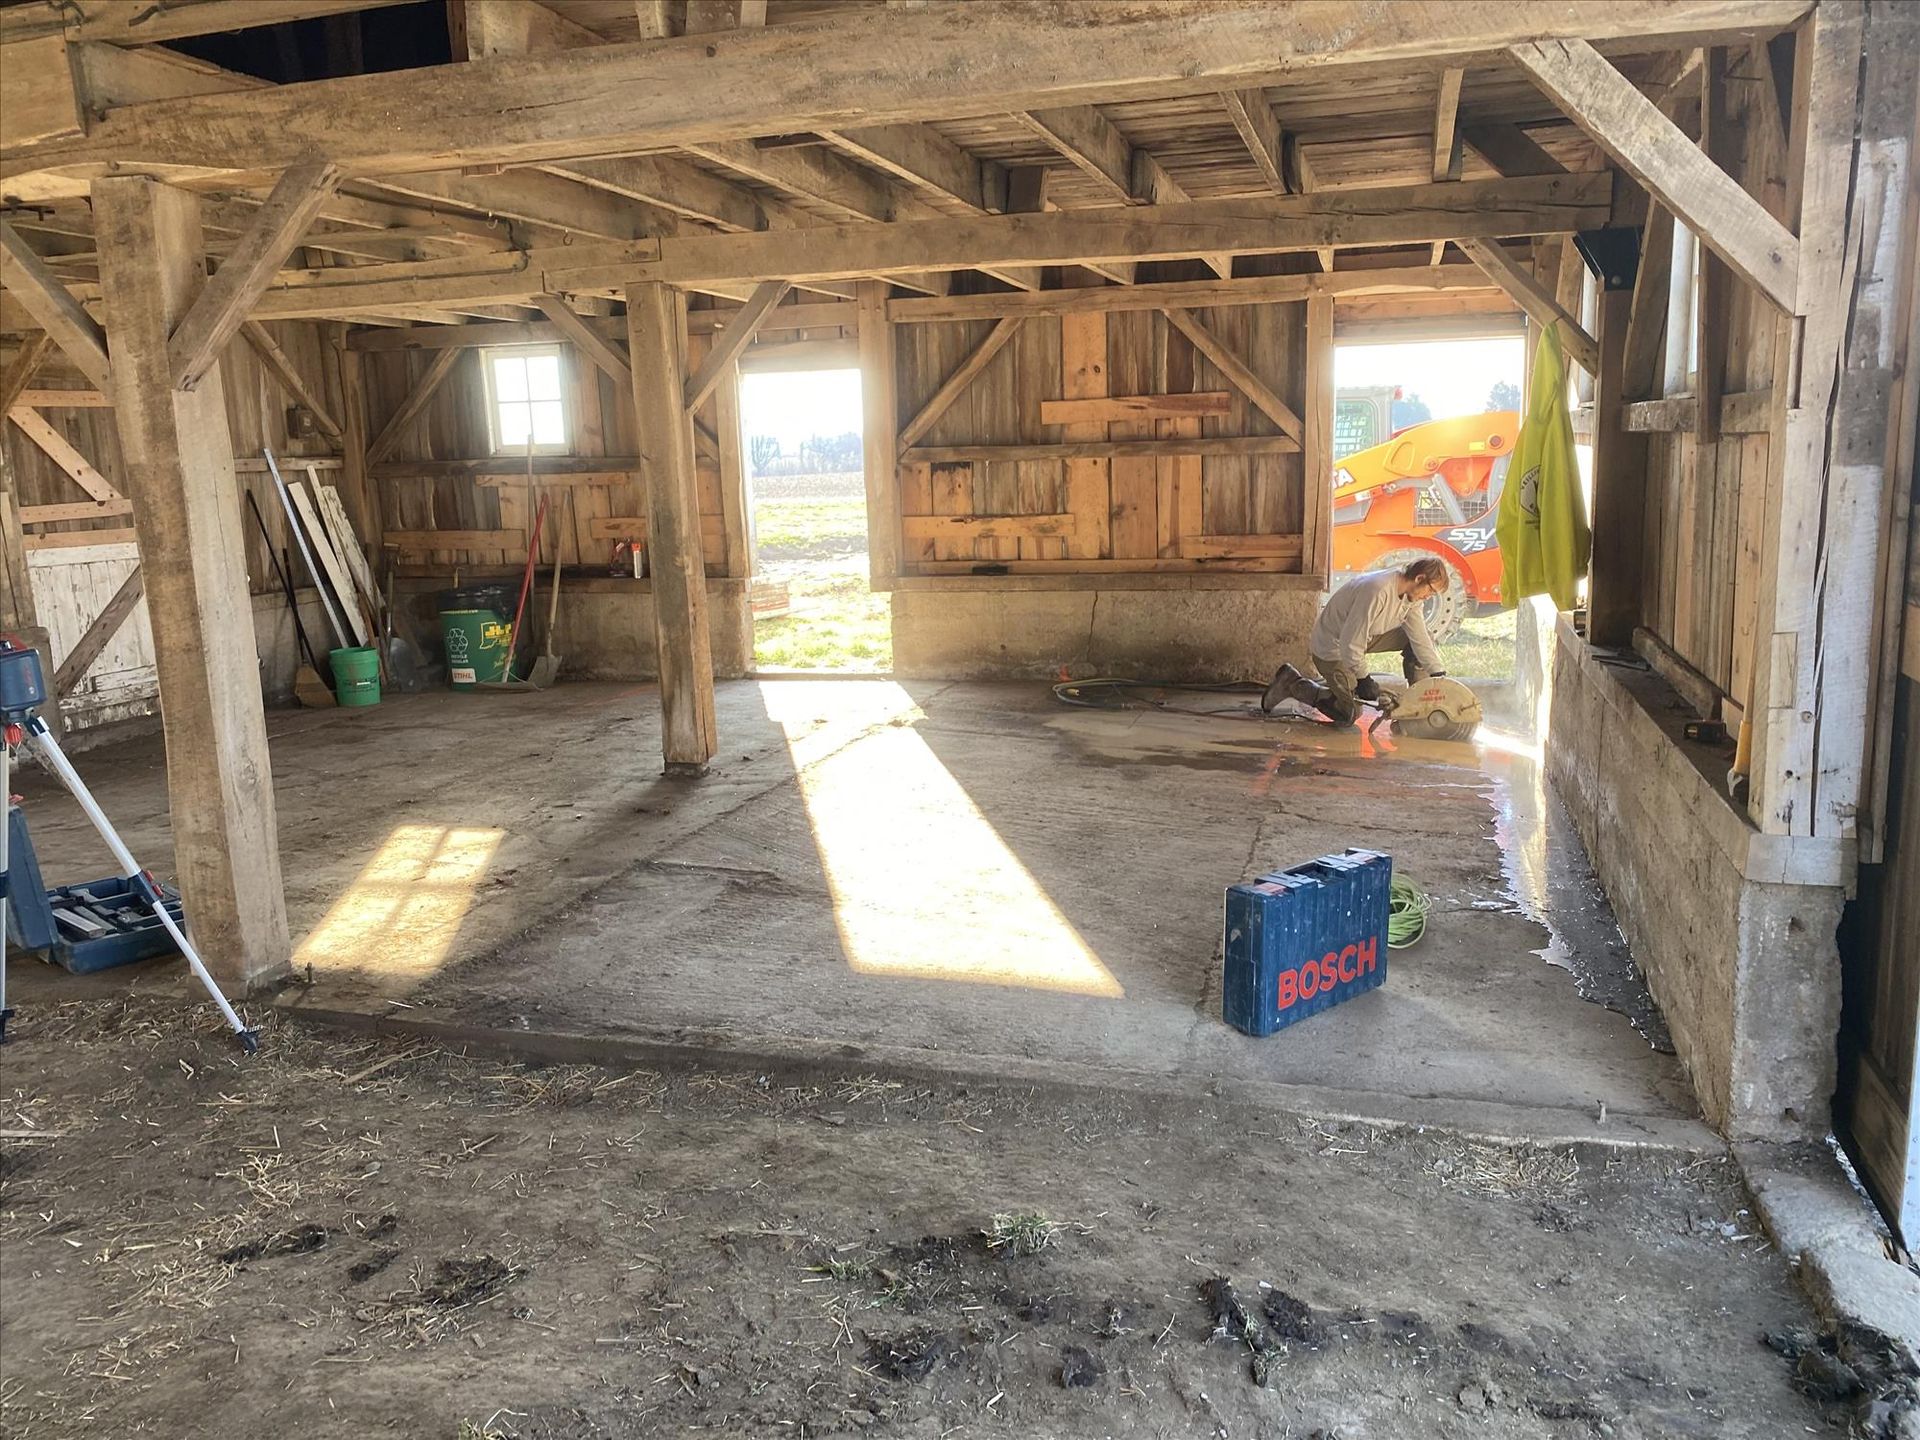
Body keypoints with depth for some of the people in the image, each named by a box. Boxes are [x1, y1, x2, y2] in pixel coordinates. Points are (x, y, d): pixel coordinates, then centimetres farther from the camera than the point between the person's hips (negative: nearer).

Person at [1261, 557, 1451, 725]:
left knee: (1418, 639, -1)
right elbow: (1351, 643, -32)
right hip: (1333, 646, -9)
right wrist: (1363, 678, -23)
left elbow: (1420, 638, -2)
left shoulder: (1411, 593, -7)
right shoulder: (1377, 591, -35)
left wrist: (1439, 675, -7)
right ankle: (1292, 683, 9)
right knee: (1348, 715, -4)